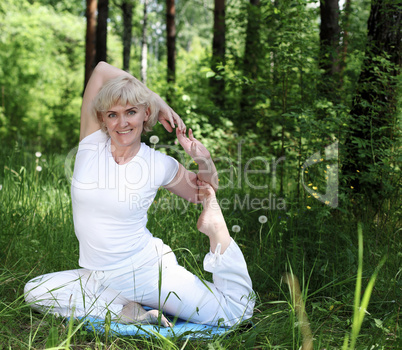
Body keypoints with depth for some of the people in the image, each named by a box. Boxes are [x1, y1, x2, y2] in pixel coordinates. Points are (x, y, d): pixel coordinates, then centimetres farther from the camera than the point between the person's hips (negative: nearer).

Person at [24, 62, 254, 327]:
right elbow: (101, 71, -8)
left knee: (236, 314, -9)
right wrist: (160, 103, -4)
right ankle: (126, 311, -11)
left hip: (148, 270, -3)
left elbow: (202, 193, 11)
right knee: (35, 291, -13)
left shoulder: (161, 165, -8)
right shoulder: (91, 144, -6)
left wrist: (205, 162, -9)